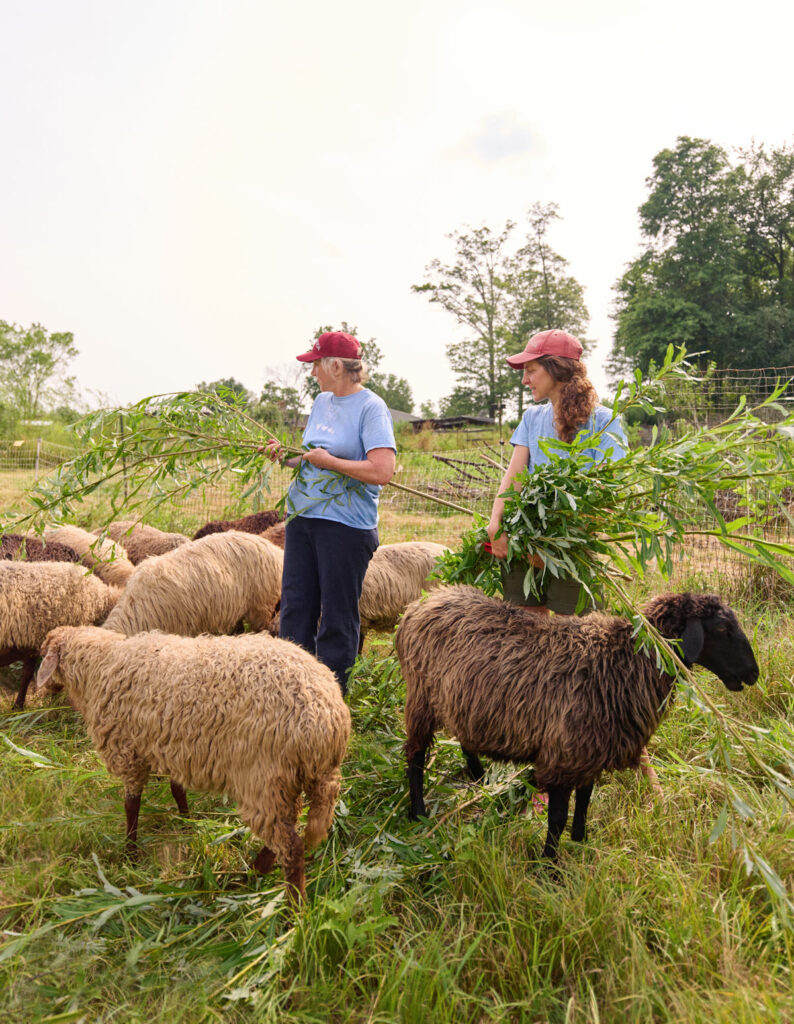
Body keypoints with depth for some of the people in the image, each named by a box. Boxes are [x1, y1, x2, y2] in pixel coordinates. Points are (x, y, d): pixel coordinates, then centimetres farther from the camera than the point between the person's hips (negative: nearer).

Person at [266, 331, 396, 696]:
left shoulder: (371, 408, -10)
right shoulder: (322, 401, 14)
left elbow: (382, 471, -21)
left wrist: (329, 461, -15)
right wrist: (287, 456, 5)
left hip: (345, 524, -8)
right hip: (302, 516, 8)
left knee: (337, 614, 3)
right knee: (295, 606, 10)